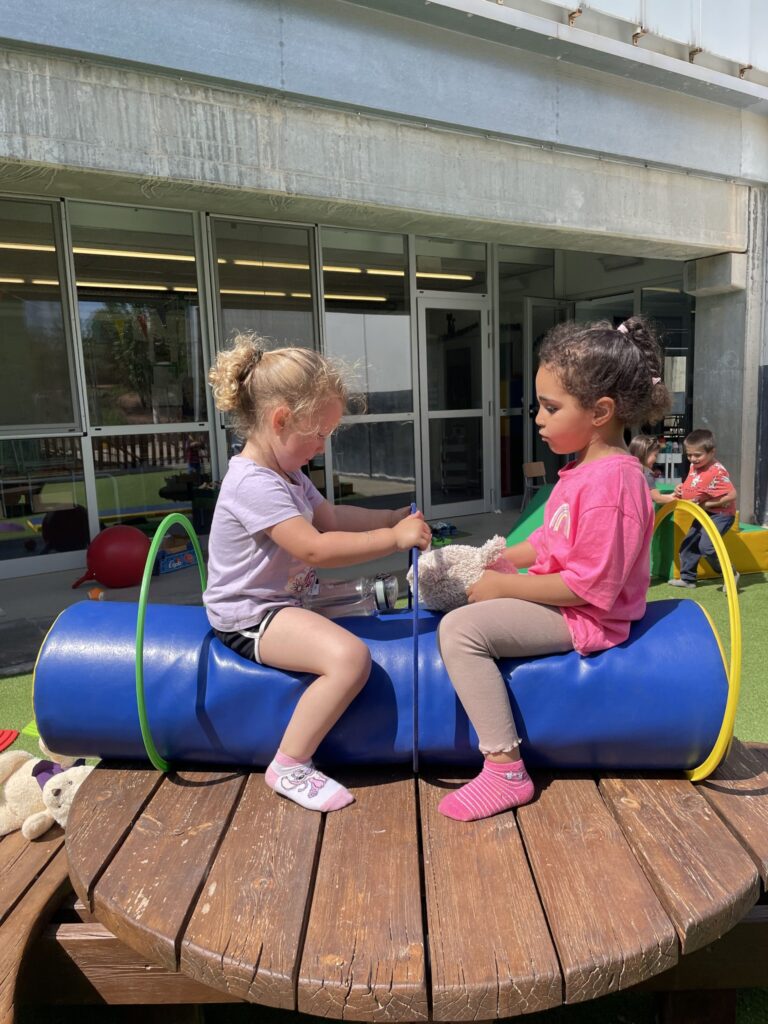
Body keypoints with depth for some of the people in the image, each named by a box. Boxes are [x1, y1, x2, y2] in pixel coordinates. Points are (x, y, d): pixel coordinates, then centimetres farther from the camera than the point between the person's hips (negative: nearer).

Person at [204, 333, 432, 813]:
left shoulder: (287, 475, 10)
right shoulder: (255, 485, -24)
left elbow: (330, 516, 19)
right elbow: (315, 548, -30)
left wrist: (392, 517, 9)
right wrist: (393, 538, -25)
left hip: (283, 598, 11)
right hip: (251, 617, -11)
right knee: (350, 656, -29)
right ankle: (290, 767, -10)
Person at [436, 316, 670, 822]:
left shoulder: (610, 481, -26)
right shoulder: (586, 468, 7)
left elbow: (589, 585, -28)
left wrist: (505, 585, -20)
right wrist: (497, 560, 4)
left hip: (583, 619, -11)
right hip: (558, 598, 11)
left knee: (459, 629, -25)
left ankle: (505, 771, -16)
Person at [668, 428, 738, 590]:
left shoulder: (717, 472, -26)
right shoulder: (694, 467, 0)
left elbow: (732, 495, -28)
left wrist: (708, 504, -22)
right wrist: (681, 489, -4)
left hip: (720, 514, -9)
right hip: (704, 514, 9)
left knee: (706, 545, -23)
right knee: (688, 544, 12)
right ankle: (687, 578, 27)